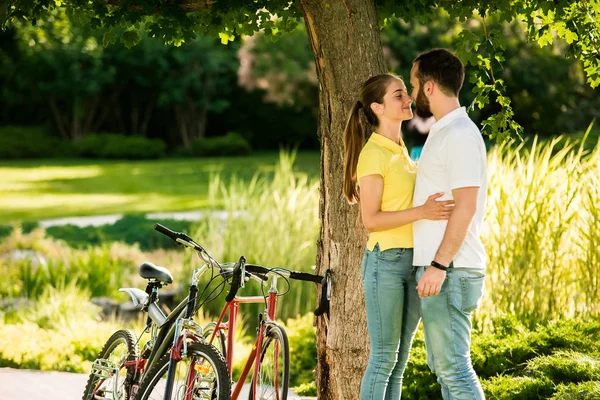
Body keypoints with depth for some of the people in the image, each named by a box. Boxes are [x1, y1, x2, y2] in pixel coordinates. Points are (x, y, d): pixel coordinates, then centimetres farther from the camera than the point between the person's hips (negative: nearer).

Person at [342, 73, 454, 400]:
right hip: (386, 260, -8)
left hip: (412, 260, 8)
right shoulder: (373, 154, -10)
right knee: (383, 358, -7)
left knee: (399, 360, 8)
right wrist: (421, 211, -25)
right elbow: (370, 220, -15)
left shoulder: (401, 150, 16)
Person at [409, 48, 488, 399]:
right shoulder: (443, 132, 17)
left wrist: (439, 265, -23)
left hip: (449, 271, -11)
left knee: (453, 366, -11)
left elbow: (466, 206, -21)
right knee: (443, 365, 13)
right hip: (437, 266, 11)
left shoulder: (460, 135, -14)